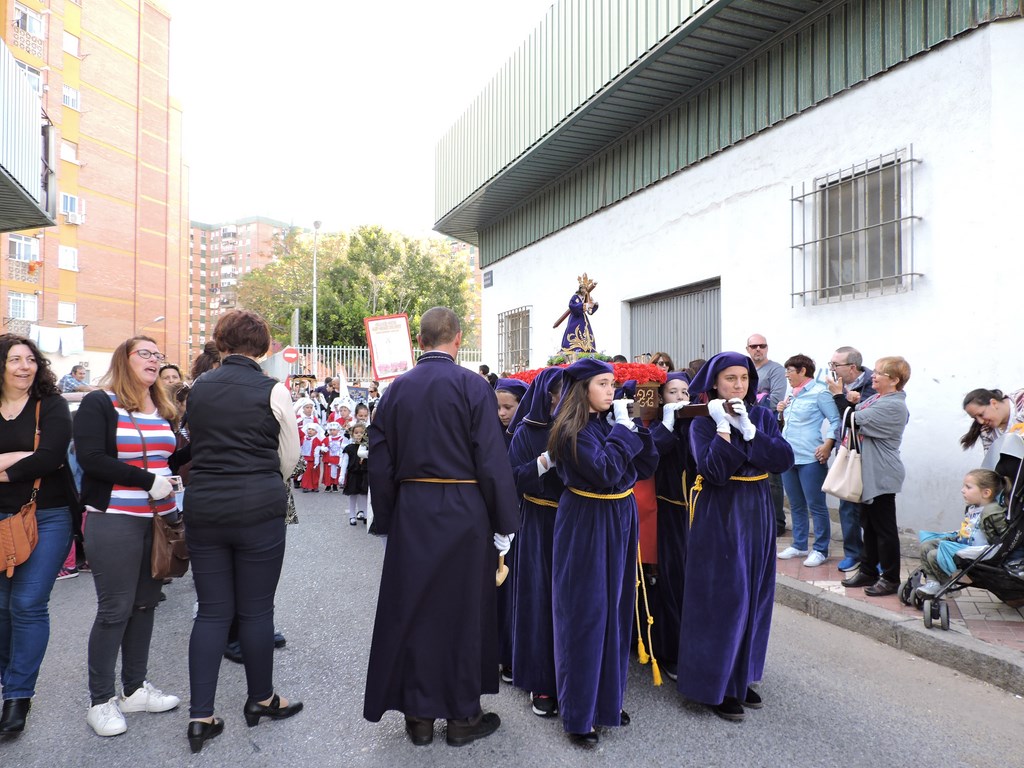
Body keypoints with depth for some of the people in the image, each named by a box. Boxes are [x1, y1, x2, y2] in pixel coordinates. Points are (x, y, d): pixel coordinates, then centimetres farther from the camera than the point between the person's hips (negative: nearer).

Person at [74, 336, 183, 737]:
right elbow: (91, 458, -17)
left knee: (145, 603, 13)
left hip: (160, 520, 6)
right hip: (114, 522, -6)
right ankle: (101, 701, 17)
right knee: (114, 610, 1)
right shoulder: (98, 403, -5)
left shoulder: (164, 411, 13)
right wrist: (148, 481, -20)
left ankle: (135, 688, 27)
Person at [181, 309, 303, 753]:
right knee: (256, 610, 10)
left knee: (212, 611, 12)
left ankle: (200, 716, 16)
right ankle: (261, 699, 28)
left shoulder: (198, 389, 3)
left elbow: (198, 445, 17)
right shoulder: (272, 391, -8)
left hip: (203, 507, 4)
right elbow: (289, 458, 2)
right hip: (258, 509, -3)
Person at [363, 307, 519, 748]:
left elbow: (381, 465, 5)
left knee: (412, 609, 14)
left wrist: (386, 521, 12)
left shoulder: (396, 389, 2)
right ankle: (462, 717, 24)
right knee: (463, 610, 11)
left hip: (411, 512, 3)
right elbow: (492, 461, -12)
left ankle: (418, 715, 26)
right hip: (463, 512, -3)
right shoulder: (472, 386, -10)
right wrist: (503, 525, -5)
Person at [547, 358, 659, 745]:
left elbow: (647, 466, 5)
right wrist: (622, 429, -18)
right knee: (585, 615, 0)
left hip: (619, 521, 7)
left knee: (615, 610, 15)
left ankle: (608, 698, 32)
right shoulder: (572, 430, -15)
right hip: (586, 525, -7)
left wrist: (635, 426, -6)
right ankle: (578, 714, 15)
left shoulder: (613, 421, 6)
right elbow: (605, 470, -26)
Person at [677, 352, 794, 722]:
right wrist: (724, 427, -21)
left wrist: (748, 429, -17)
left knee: (753, 597, 12)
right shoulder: (703, 423, -8)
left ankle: (741, 677, 29)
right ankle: (716, 685, 14)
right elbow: (714, 472, -22)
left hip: (757, 512, 5)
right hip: (718, 516, -5)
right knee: (721, 599, -1)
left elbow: (784, 460, -9)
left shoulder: (763, 416, 5)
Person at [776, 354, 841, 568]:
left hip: (810, 458, -8)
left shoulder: (819, 392, -9)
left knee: (816, 505, 1)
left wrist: (827, 445, -20)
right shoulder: (791, 392, 13)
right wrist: (782, 411, 5)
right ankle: (799, 546, 26)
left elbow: (836, 420, -11)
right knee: (796, 505, 15)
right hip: (788, 456, 8)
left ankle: (820, 550, 12)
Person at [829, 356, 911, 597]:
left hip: (881, 475, -10)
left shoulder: (893, 406, -20)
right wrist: (844, 398, -4)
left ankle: (890, 579, 12)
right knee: (869, 524, 17)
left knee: (884, 528, 1)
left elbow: (854, 421, -23)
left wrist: (838, 394, -13)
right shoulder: (876, 398, 10)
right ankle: (868, 570, 28)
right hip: (869, 473, 10)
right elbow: (853, 414, 13)